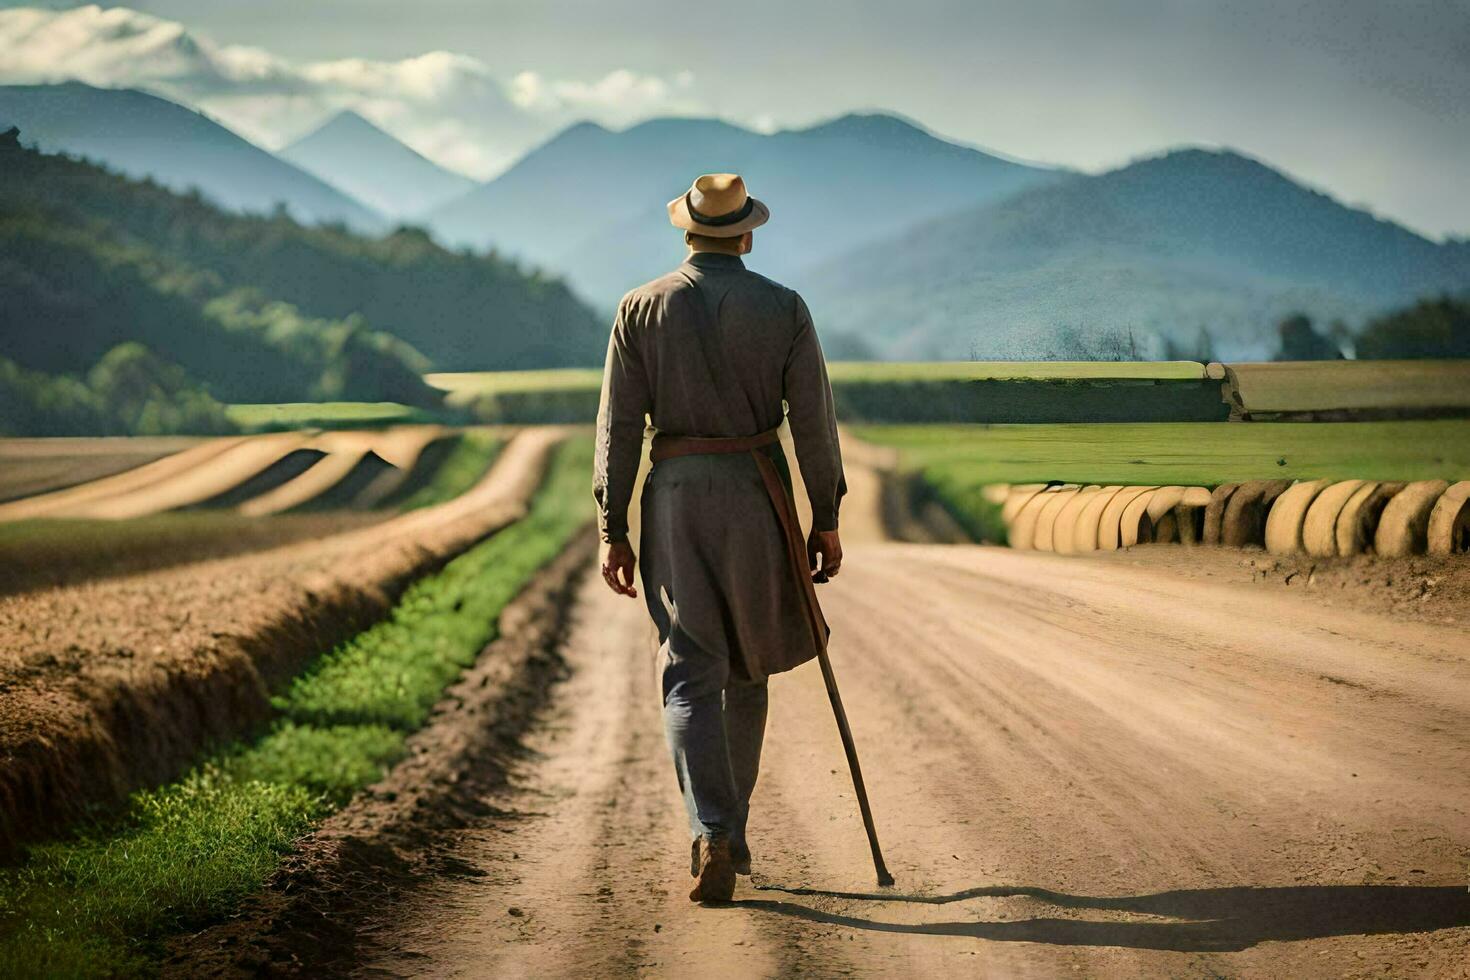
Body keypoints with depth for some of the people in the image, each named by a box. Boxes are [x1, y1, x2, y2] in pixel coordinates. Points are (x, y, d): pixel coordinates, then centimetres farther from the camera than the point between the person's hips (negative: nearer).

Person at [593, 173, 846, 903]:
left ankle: (712, 839, -20)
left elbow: (618, 426, -3)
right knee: (746, 666, 18)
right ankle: (731, 829, 25)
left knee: (692, 677, -2)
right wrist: (827, 521, 4)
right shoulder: (784, 309, -1)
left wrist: (613, 534, 1)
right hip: (758, 500, 1)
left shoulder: (642, 309, -1)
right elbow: (813, 420, -4)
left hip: (674, 496, 0)